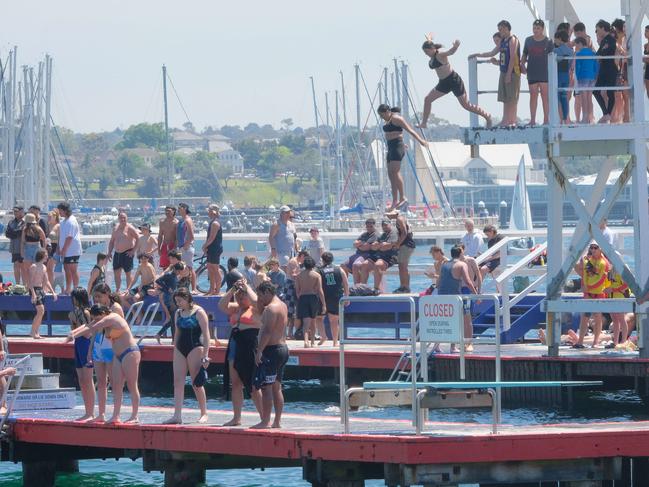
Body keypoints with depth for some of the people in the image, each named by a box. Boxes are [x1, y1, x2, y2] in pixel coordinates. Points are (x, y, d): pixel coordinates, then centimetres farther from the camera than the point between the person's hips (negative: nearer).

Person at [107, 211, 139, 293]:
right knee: (116, 272, 6)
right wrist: (109, 252, 10)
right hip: (117, 253, 6)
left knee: (128, 273, -1)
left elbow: (138, 239, -9)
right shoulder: (116, 229, 12)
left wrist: (133, 251, -12)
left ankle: (128, 290, 5)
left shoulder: (130, 228, -7)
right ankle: (117, 290, 15)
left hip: (127, 253, -6)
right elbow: (112, 241, 20)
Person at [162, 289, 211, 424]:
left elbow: (206, 334, -10)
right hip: (180, 349, 6)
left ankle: (204, 414, 9)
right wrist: (175, 352, 18)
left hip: (195, 348, -6)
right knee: (178, 382, -3)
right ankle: (177, 415, -7)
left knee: (197, 383, -3)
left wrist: (205, 355, -16)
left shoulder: (199, 312, -6)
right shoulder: (178, 313, 14)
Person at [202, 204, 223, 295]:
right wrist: (205, 246, 8)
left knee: (215, 269, -6)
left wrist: (205, 246, -10)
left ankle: (217, 290, -4)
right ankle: (212, 289, 18)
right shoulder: (212, 222, 15)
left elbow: (212, 238, -20)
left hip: (215, 249, -10)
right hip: (212, 249, 10)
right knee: (210, 268, 13)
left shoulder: (215, 223, -16)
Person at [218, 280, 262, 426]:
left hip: (250, 349, -8)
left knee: (253, 386, -9)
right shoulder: (236, 308, 19)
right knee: (235, 385, 8)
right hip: (235, 348, 8)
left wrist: (246, 287, -7)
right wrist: (233, 289, 3)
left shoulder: (255, 309, -2)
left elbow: (255, 301, -22)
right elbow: (222, 305, 8)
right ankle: (236, 418, 12)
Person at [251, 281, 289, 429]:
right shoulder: (282, 306, 16)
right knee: (276, 388, 12)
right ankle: (277, 421, 13)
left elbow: (267, 331, -23)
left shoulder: (271, 308, -15)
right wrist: (261, 305, 12)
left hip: (271, 350, -10)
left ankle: (265, 421, -12)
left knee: (265, 387, -9)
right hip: (282, 348, 10)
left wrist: (259, 351, -23)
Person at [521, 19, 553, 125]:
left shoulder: (548, 41, -1)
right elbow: (524, 55, 13)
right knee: (533, 95, 5)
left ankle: (546, 120, 5)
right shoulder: (528, 40, 7)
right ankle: (532, 120, 8)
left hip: (544, 72, -3)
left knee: (545, 96, 0)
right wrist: (522, 65, -2)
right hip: (532, 72, 3)